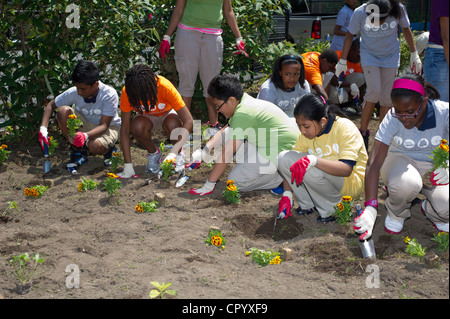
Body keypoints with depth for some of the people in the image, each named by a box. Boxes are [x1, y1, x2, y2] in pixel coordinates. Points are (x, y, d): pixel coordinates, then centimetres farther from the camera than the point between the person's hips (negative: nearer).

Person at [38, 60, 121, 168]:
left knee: (95, 146, -39)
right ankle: (77, 150, -8)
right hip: (84, 124, 4)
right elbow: (51, 105, -6)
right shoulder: (74, 93, -19)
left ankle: (108, 149, 2)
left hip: (109, 128, -4)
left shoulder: (110, 95, -28)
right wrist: (43, 129, -22)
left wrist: (86, 135, -51)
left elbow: (103, 126, -31)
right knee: (63, 111, -25)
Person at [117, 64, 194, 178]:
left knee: (172, 125, -37)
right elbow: (125, 128, -26)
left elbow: (189, 121, -38)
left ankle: (179, 154, -5)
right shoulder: (127, 92, -30)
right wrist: (128, 166, -33)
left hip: (168, 114, -1)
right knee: (137, 127, -34)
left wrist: (174, 152, -50)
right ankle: (153, 153, -3)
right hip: (147, 117, 1)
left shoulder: (165, 87, -36)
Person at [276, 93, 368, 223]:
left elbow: (346, 169, -32)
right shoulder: (306, 135, -4)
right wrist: (287, 194, -13)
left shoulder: (345, 128, -22)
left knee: (310, 171, -35)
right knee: (284, 158, -13)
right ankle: (307, 205, -2)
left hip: (351, 180, -6)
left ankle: (331, 209, -9)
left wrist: (314, 160, -44)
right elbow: (291, 166, 0)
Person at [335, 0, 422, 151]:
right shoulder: (360, 13, -26)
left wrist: (414, 55, 4)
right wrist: (343, 61, -4)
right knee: (374, 91, -19)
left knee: (387, 96, -1)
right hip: (369, 55, -2)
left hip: (391, 56, 2)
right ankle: (363, 132, -5)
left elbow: (406, 29, -3)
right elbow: (350, 35, -9)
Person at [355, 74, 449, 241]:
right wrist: (370, 208, -39)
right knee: (405, 183, -38)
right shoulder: (392, 119, -23)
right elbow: (374, 162, -29)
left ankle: (430, 210, 11)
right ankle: (396, 213, -1)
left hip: (435, 168, 1)